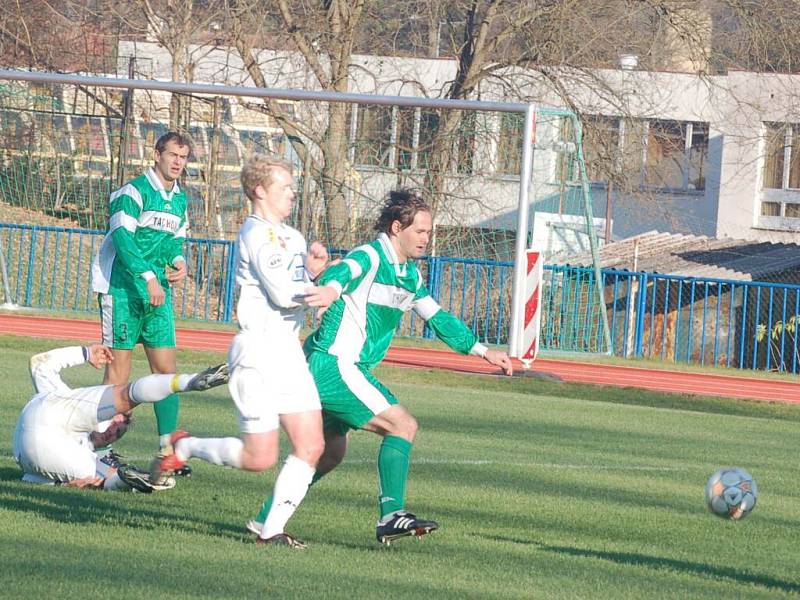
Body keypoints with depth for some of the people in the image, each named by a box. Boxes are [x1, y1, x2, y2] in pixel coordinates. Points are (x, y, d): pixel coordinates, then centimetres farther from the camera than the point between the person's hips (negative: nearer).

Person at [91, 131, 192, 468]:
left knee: (166, 369, 2)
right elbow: (122, 238, -19)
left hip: (158, 294, 7)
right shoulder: (135, 192, -10)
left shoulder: (180, 200, 15)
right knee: (118, 373, -7)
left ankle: (167, 446, 6)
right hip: (123, 290, -7)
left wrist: (179, 261, 3)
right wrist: (148, 278, -26)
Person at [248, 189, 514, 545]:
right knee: (402, 425, -15)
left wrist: (482, 351, 26)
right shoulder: (369, 258, -15)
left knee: (330, 453, 18)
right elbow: (341, 274, -37)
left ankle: (266, 520, 26)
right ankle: (392, 515, -18)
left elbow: (437, 318, 26)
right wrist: (330, 287, -61)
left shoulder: (409, 274, 15)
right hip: (335, 366, -10)